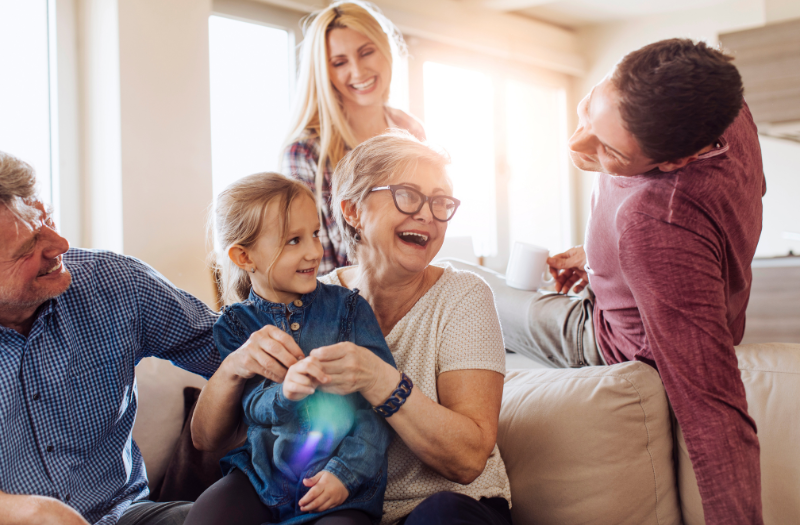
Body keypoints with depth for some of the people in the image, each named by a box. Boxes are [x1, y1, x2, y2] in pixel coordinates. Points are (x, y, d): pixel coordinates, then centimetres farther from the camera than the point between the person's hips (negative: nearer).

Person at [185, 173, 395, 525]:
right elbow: (253, 406, -6)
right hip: (265, 471, 1)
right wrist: (284, 393, -30)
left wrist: (345, 472, -14)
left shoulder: (348, 308, 1)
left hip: (344, 484, -1)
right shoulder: (236, 324, 5)